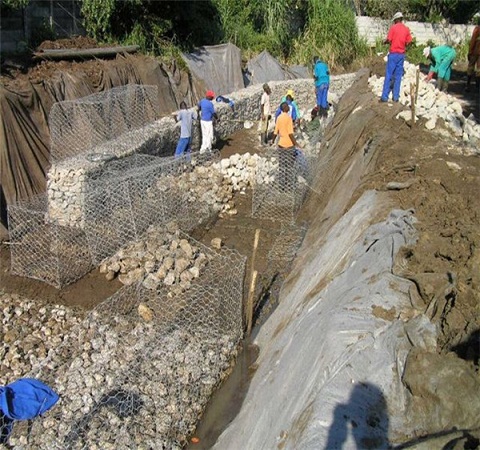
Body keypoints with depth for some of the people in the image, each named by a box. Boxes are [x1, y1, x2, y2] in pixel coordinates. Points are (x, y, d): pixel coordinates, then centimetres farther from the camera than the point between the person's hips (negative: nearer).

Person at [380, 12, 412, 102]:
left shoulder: (393, 28, -7)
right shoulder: (407, 29, 6)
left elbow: (388, 40, -10)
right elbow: (407, 43, 5)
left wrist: (384, 42, 11)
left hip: (393, 53, -4)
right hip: (402, 54, 4)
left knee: (388, 75, -2)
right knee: (398, 76, 7)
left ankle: (385, 96, -4)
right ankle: (396, 96, 7)